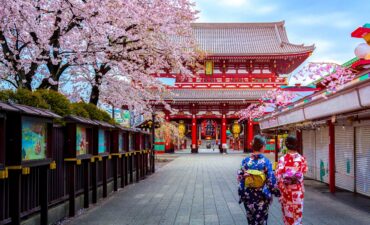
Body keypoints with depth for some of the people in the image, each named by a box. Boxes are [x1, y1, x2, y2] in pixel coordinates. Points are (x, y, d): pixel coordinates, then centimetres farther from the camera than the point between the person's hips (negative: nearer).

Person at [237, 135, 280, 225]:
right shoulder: (266, 161, -14)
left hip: (248, 196, 2)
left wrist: (241, 194, 6)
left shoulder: (245, 161, -7)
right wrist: (277, 192, 4)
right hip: (262, 197, -2)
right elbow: (271, 180, -11)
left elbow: (240, 178, -4)